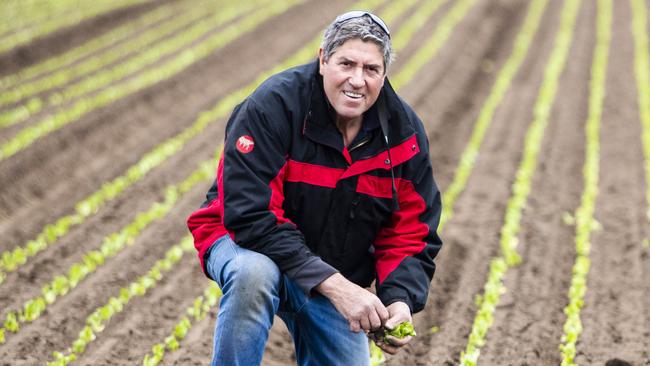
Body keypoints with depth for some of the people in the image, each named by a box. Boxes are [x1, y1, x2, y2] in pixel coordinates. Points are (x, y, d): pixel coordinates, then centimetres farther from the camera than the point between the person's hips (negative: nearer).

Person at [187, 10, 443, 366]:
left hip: (338, 279, 5)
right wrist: (333, 283, -36)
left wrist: (401, 300, -25)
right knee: (254, 273, -38)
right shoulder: (273, 106, -24)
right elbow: (252, 216, -30)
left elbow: (411, 236, -4)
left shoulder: (403, 133, -9)